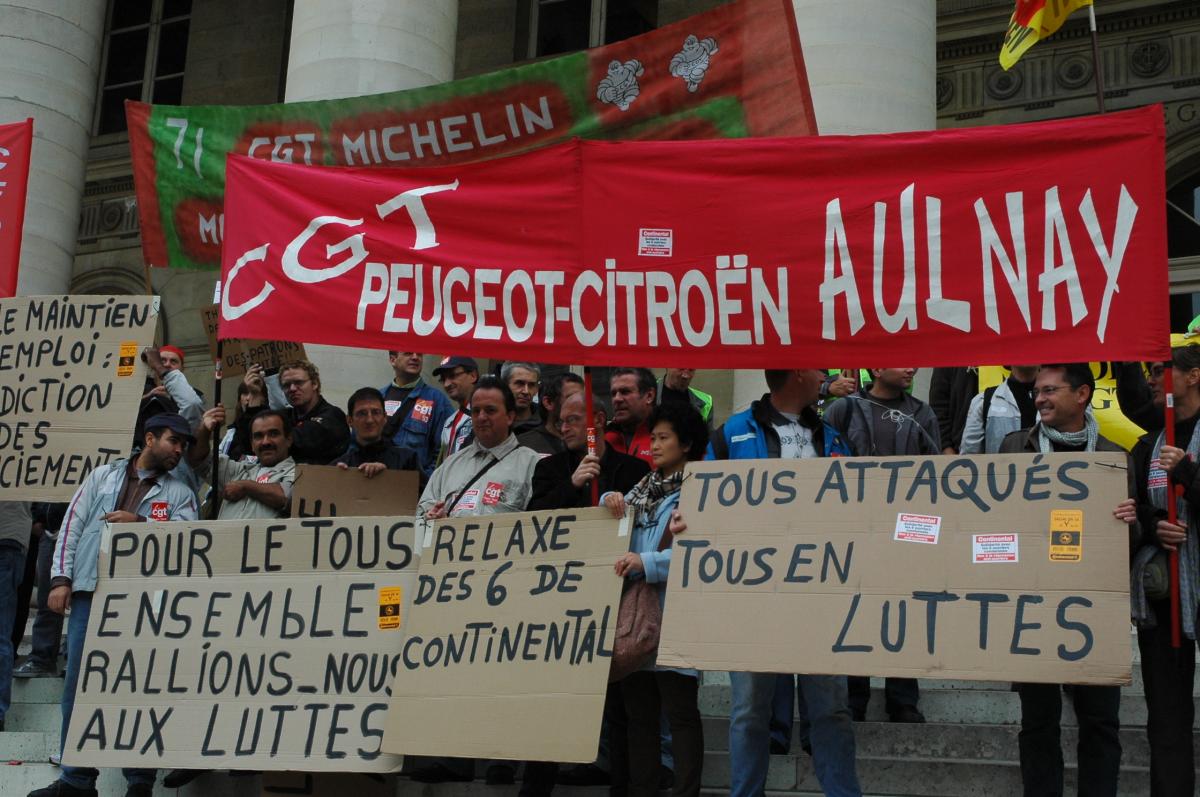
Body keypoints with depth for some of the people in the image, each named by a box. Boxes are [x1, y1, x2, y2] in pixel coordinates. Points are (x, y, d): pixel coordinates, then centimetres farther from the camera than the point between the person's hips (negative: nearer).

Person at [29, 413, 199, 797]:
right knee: (79, 685, 4)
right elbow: (72, 526, 9)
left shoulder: (180, 493, 11)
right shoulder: (103, 476, 14)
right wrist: (61, 578, -1)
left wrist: (141, 523, -15)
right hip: (90, 593, 2)